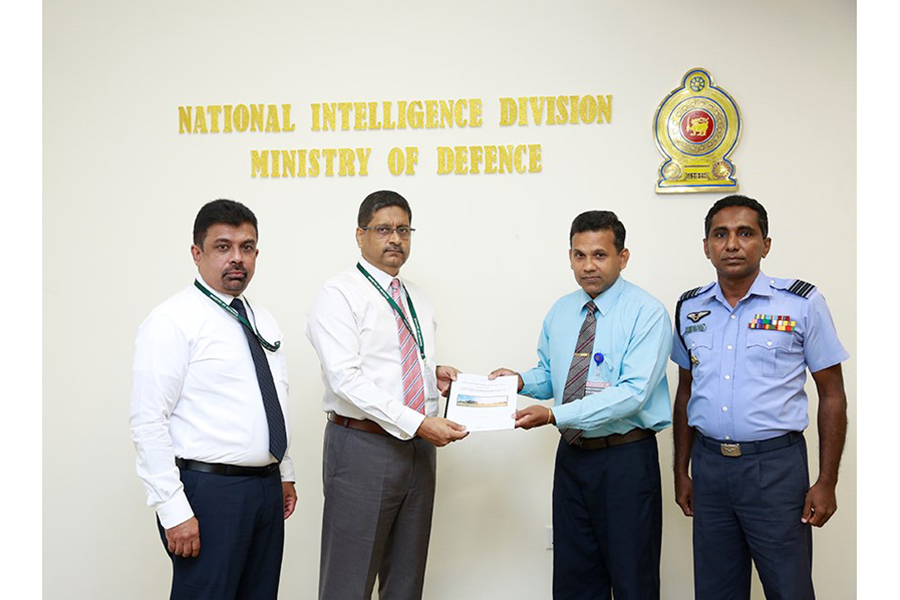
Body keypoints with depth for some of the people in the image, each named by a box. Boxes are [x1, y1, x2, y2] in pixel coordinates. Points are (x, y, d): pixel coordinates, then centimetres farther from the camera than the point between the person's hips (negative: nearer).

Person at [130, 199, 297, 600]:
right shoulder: (173, 321, -10)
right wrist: (174, 510, -19)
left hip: (267, 488, 7)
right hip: (208, 490, -7)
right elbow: (147, 422, -15)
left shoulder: (262, 321, 14)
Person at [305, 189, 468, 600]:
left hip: (418, 449, 7)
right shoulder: (338, 296, -8)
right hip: (362, 448, -7)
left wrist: (435, 376, 2)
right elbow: (346, 379, -18)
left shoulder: (418, 301, 16)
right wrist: (418, 423, -23)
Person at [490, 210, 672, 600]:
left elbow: (632, 392, -22)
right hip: (572, 455, 6)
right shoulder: (560, 312, 9)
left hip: (626, 460, -6)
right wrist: (522, 381, -6)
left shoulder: (647, 313, -13)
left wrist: (555, 415, -27)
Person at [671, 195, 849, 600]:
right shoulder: (689, 309, 7)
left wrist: (826, 483, -6)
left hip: (776, 464, -3)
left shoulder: (802, 303, -4)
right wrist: (681, 472, 13)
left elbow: (832, 395, -2)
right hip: (709, 464, 4)